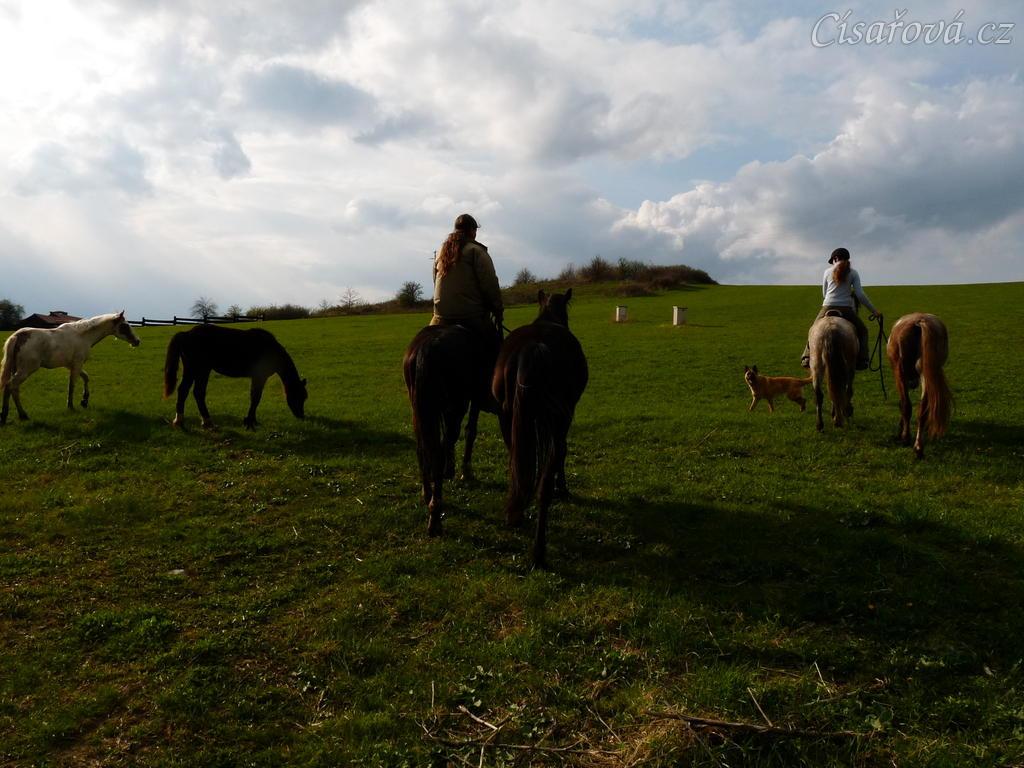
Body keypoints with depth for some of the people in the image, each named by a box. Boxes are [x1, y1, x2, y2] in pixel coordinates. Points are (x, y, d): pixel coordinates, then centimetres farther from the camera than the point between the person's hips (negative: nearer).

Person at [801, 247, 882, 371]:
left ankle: (807, 357, 15)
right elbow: (860, 294, -6)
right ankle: (862, 360, 9)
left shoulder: (828, 271, 5)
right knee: (862, 331, 22)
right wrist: (874, 311, -1)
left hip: (827, 308, 1)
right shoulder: (853, 273, 1)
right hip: (846, 310, -1)